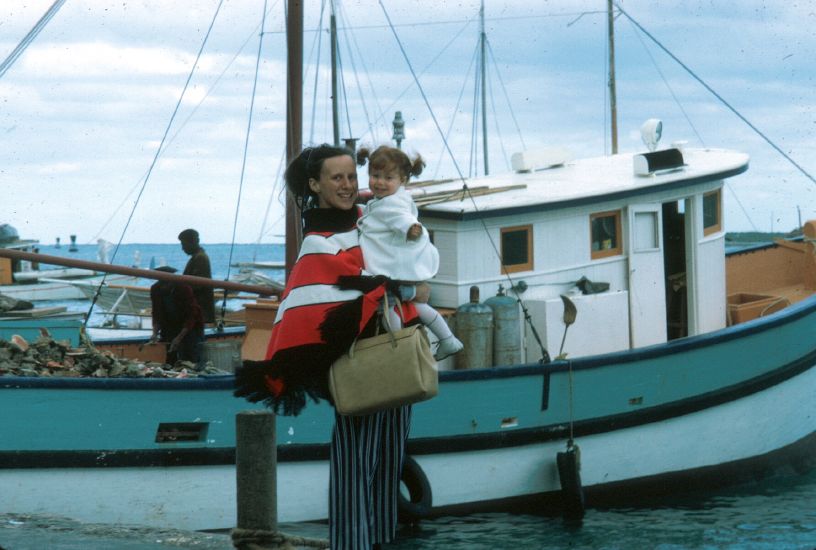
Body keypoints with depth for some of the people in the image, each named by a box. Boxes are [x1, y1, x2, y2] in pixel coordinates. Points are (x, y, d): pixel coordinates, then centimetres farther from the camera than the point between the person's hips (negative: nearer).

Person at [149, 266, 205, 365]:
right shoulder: (155, 289, -8)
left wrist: (179, 338, -28)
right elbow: (157, 315, -2)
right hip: (170, 329, 4)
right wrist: (155, 333, -19)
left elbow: (191, 316, -21)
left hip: (190, 328, -4)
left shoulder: (184, 288, -22)